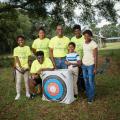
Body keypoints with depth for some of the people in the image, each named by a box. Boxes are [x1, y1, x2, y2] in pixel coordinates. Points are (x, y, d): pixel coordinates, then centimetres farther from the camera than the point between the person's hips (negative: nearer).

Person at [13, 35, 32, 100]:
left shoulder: (27, 47, 3)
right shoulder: (16, 49, 2)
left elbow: (28, 58, 1)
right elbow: (16, 58, -4)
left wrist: (27, 66, -8)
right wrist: (20, 67, -13)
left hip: (26, 67, 0)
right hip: (18, 67, 0)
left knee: (27, 80, 7)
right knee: (18, 81, 2)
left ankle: (27, 93, 20)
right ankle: (18, 94, 12)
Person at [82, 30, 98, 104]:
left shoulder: (94, 44, -12)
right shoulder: (83, 43, 6)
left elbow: (95, 57, -12)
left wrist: (95, 68, -13)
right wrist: (81, 64, 10)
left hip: (91, 65, -6)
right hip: (84, 65, 6)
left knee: (91, 82, 0)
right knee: (86, 81, 11)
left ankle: (91, 97, 11)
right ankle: (88, 95, 24)